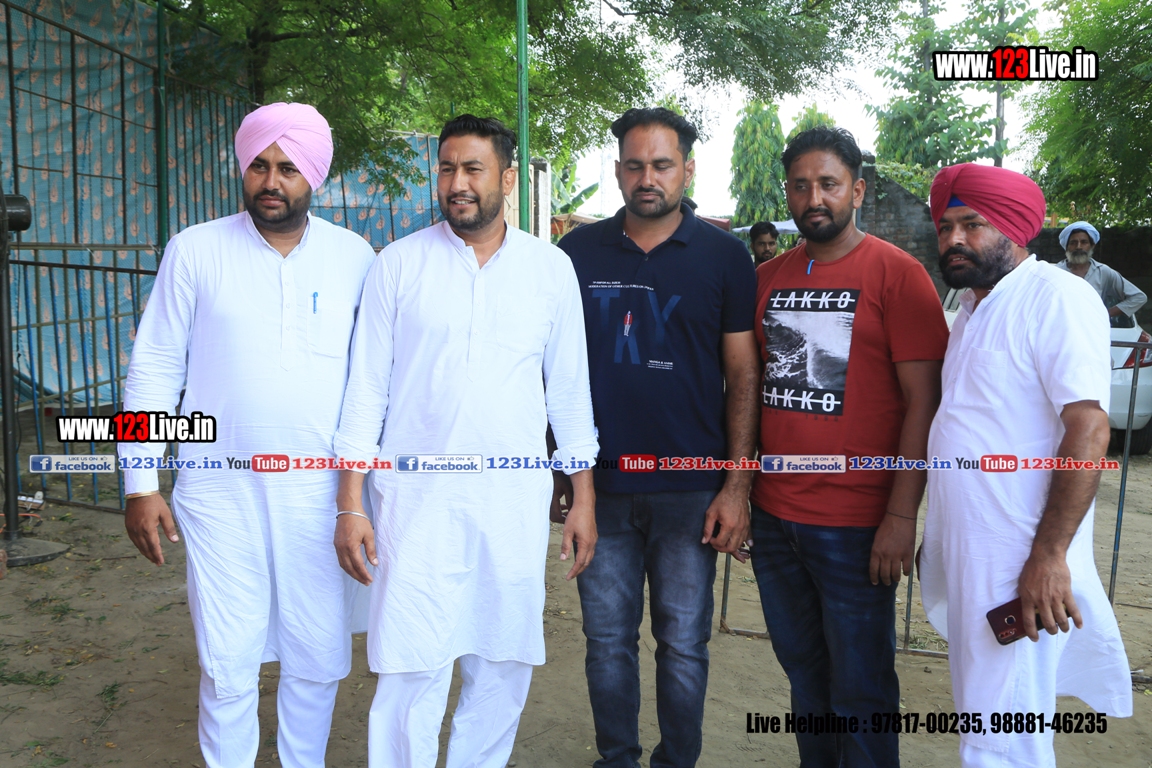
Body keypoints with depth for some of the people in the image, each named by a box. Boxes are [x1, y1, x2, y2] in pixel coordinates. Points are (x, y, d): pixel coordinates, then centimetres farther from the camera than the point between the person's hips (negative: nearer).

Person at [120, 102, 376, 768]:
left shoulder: (355, 257, 1)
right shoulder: (195, 250, 0)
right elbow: (155, 365, 2)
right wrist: (140, 484, 0)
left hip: (322, 491, 1)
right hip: (221, 490, -1)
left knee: (318, 660, 12)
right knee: (228, 665, 7)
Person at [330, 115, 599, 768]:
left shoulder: (552, 267, 5)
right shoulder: (400, 263, 2)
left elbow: (571, 390, 8)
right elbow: (366, 389, 3)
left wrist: (585, 498, 6)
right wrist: (351, 504, -1)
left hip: (516, 503, 2)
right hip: (416, 500, -1)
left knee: (504, 667, 11)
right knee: (412, 671, 0)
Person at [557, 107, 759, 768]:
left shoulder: (723, 256, 0)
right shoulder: (580, 251, 5)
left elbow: (743, 375, -1)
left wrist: (737, 485, -7)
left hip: (691, 489, -1)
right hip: (600, 486, 2)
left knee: (684, 644, 10)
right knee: (608, 638, 13)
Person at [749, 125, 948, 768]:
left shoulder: (898, 274, -6)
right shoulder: (766, 278, 9)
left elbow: (923, 401, -10)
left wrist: (902, 516, -15)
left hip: (856, 527, -5)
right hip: (773, 517, 5)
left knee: (860, 689, 9)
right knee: (803, 672, 20)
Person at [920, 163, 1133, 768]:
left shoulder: (1055, 297, -14)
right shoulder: (971, 307, 14)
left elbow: (1088, 430, -21)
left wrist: (1048, 556, -24)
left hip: (1019, 562, -9)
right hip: (963, 553, 9)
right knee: (978, 712, 21)